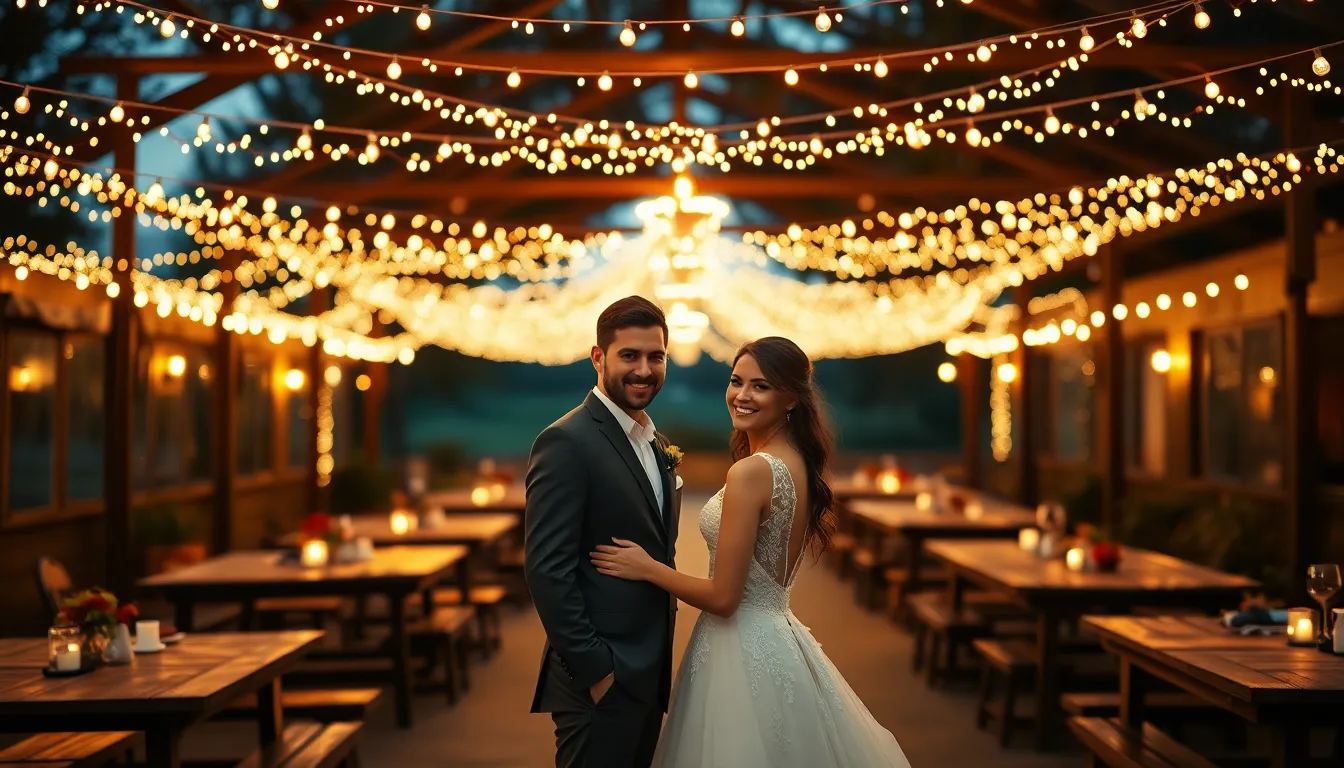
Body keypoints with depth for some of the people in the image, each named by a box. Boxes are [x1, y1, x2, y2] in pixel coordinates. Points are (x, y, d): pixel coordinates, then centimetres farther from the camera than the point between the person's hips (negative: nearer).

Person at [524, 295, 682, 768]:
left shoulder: (658, 446, 12)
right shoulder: (567, 442, -14)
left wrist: (659, 662, 11)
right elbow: (547, 572, -19)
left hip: (649, 675, 8)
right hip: (599, 681, -8)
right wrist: (594, 670, -19)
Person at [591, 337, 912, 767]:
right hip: (778, 635, 9)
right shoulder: (799, 463, 7)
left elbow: (723, 597, -19)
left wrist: (647, 568, -8)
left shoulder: (751, 471, -21)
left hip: (742, 650, -9)